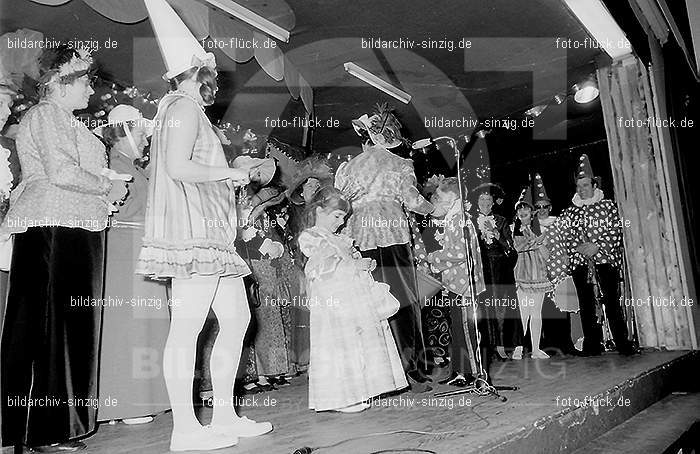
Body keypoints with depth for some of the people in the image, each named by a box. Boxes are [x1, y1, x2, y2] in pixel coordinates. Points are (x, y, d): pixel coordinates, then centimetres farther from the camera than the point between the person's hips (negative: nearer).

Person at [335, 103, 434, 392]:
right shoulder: (400, 165, 9)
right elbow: (412, 200, 4)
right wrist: (433, 208, 19)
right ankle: (414, 375, 4)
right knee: (403, 303, 1)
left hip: (358, 238, 3)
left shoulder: (346, 168, 17)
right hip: (393, 236, -2)